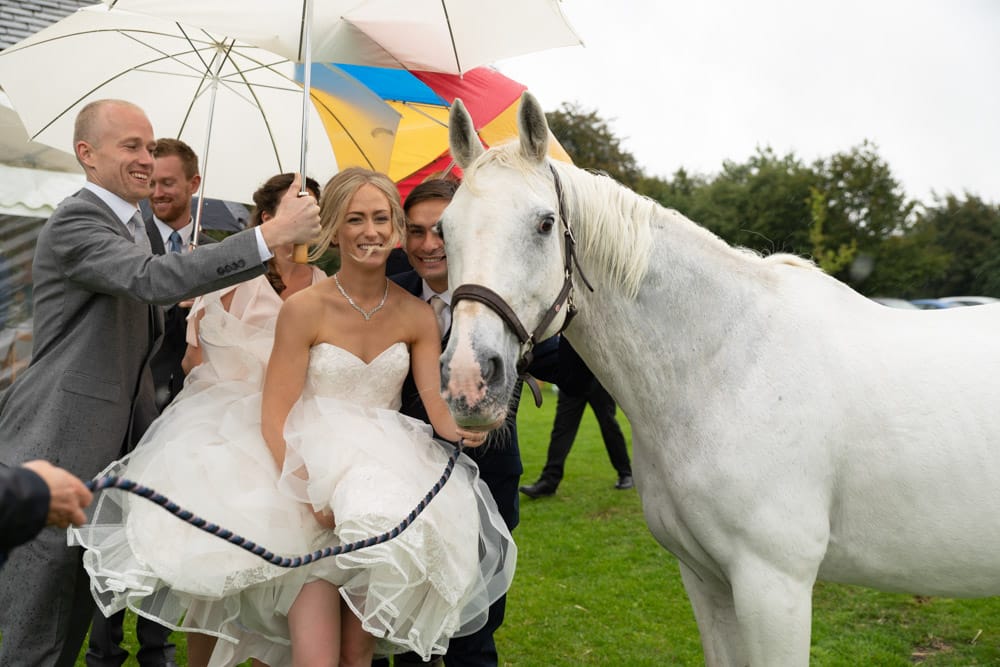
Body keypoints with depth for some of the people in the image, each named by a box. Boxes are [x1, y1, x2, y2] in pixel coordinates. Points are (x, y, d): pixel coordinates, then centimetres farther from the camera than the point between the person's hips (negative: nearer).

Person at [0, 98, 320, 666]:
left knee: (77, 609, 18)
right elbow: (155, 279, -33)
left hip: (113, 440, 10)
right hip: (58, 448, -10)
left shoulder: (130, 224, 16)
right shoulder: (75, 223, -16)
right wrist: (272, 235, -35)